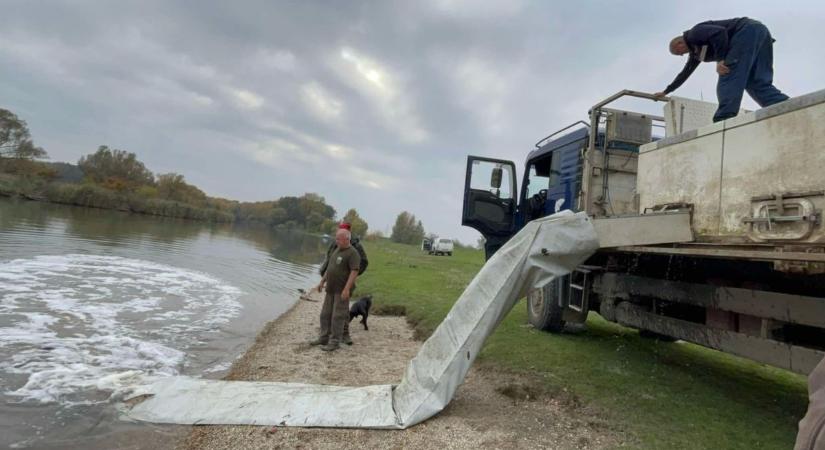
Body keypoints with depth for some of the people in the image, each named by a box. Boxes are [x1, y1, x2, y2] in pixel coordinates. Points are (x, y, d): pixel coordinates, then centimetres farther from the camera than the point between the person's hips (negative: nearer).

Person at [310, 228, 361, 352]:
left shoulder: (353, 253, -15)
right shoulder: (337, 250, 12)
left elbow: (354, 272, -21)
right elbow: (329, 268, 19)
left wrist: (347, 289, -26)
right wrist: (322, 282, 17)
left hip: (342, 291, -8)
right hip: (331, 289, 8)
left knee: (338, 316, -4)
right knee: (326, 314, 12)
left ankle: (334, 342, 3)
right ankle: (324, 338, 23)